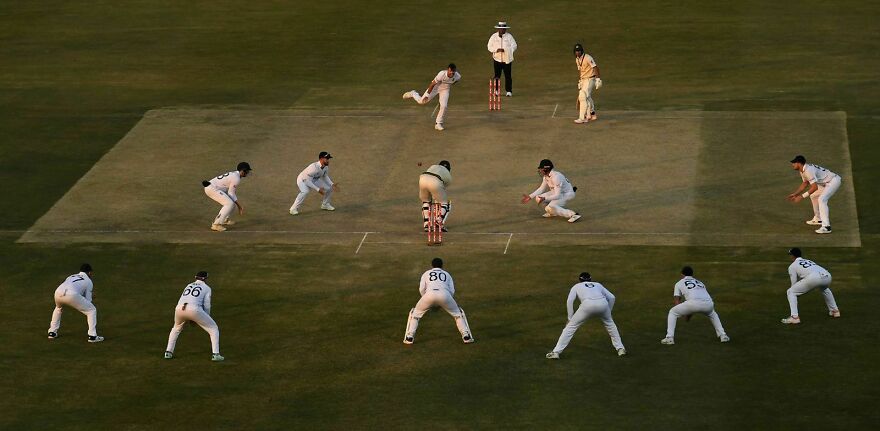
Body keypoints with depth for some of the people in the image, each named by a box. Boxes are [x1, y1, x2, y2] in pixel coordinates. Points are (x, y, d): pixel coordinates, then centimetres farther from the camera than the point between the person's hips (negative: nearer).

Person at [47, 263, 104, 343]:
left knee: (58, 308, 40)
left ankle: (52, 332, 37)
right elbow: (88, 299, 23)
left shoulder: (71, 276, 39)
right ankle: (92, 336, 6)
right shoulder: (88, 281, 25)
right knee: (92, 310, 13)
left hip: (58, 292, 5)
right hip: (71, 295, -5)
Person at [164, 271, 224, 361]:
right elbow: (206, 305, 10)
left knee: (176, 328, 35)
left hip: (179, 308, 5)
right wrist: (206, 318, 25)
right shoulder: (206, 288, 18)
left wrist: (190, 319, 37)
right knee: (213, 328, 10)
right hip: (194, 309, -5)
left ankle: (168, 352, 28)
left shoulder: (188, 286, 32)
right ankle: (215, 354, -1)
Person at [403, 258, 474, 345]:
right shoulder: (446, 274, 31)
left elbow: (422, 290, 16)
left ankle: (409, 337, 11)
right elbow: (452, 291, 19)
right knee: (458, 313, 22)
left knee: (415, 313, 21)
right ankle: (466, 336, 11)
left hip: (429, 294, 0)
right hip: (445, 294, 0)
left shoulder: (426, 273, 29)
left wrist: (430, 303, 28)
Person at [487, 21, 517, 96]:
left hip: (507, 59, -1)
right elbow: (489, 47, 4)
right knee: (497, 75, 2)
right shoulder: (494, 36, 5)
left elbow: (514, 46, -6)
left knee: (507, 76, 0)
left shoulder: (509, 36, 0)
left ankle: (509, 91, 5)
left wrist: (504, 50, -19)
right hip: (497, 59, 1)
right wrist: (496, 50, -14)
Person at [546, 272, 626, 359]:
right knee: (609, 323, 31)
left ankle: (556, 352, 1)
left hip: (588, 304, -3)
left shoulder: (577, 286, 30)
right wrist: (608, 312, 36)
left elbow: (570, 301, 12)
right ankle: (620, 349, 30)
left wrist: (570, 318, 14)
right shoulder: (598, 285, 36)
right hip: (603, 303, 3)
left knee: (571, 326, 8)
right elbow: (611, 297, 26)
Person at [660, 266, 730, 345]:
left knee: (672, 312, 18)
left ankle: (669, 337, 5)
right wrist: (689, 314, 45)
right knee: (712, 314, 40)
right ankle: (723, 335, 28)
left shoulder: (679, 283, 27)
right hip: (708, 303, 4)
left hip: (693, 302, -4)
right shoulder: (700, 282, 38)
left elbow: (677, 301, 22)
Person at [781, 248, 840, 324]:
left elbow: (794, 283, 19)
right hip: (827, 276, 7)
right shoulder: (809, 261, 39)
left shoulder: (792, 266, 21)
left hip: (814, 278, -7)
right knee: (824, 289, 43)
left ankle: (794, 317, -5)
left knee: (790, 292, 8)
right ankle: (835, 311, 42)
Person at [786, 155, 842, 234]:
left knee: (822, 199, -26)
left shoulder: (808, 170, -27)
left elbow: (815, 187, -33)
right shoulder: (802, 170, 6)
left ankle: (826, 227, -33)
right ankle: (818, 219, 36)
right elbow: (805, 183, 21)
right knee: (813, 196, 24)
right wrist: (795, 194, 14)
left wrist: (802, 196, -33)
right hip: (826, 183, 11)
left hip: (834, 181, -11)